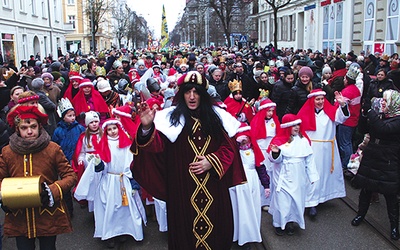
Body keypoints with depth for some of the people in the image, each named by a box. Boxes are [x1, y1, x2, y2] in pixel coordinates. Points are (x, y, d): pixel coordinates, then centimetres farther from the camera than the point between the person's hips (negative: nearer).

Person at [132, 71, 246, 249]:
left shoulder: (216, 116, 4)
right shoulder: (172, 117, -4)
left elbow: (229, 146, 5)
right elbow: (157, 144, -17)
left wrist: (212, 162, -10)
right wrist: (147, 128, -37)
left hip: (213, 186, 2)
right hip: (183, 186, -2)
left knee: (215, 224, 14)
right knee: (185, 227, 9)